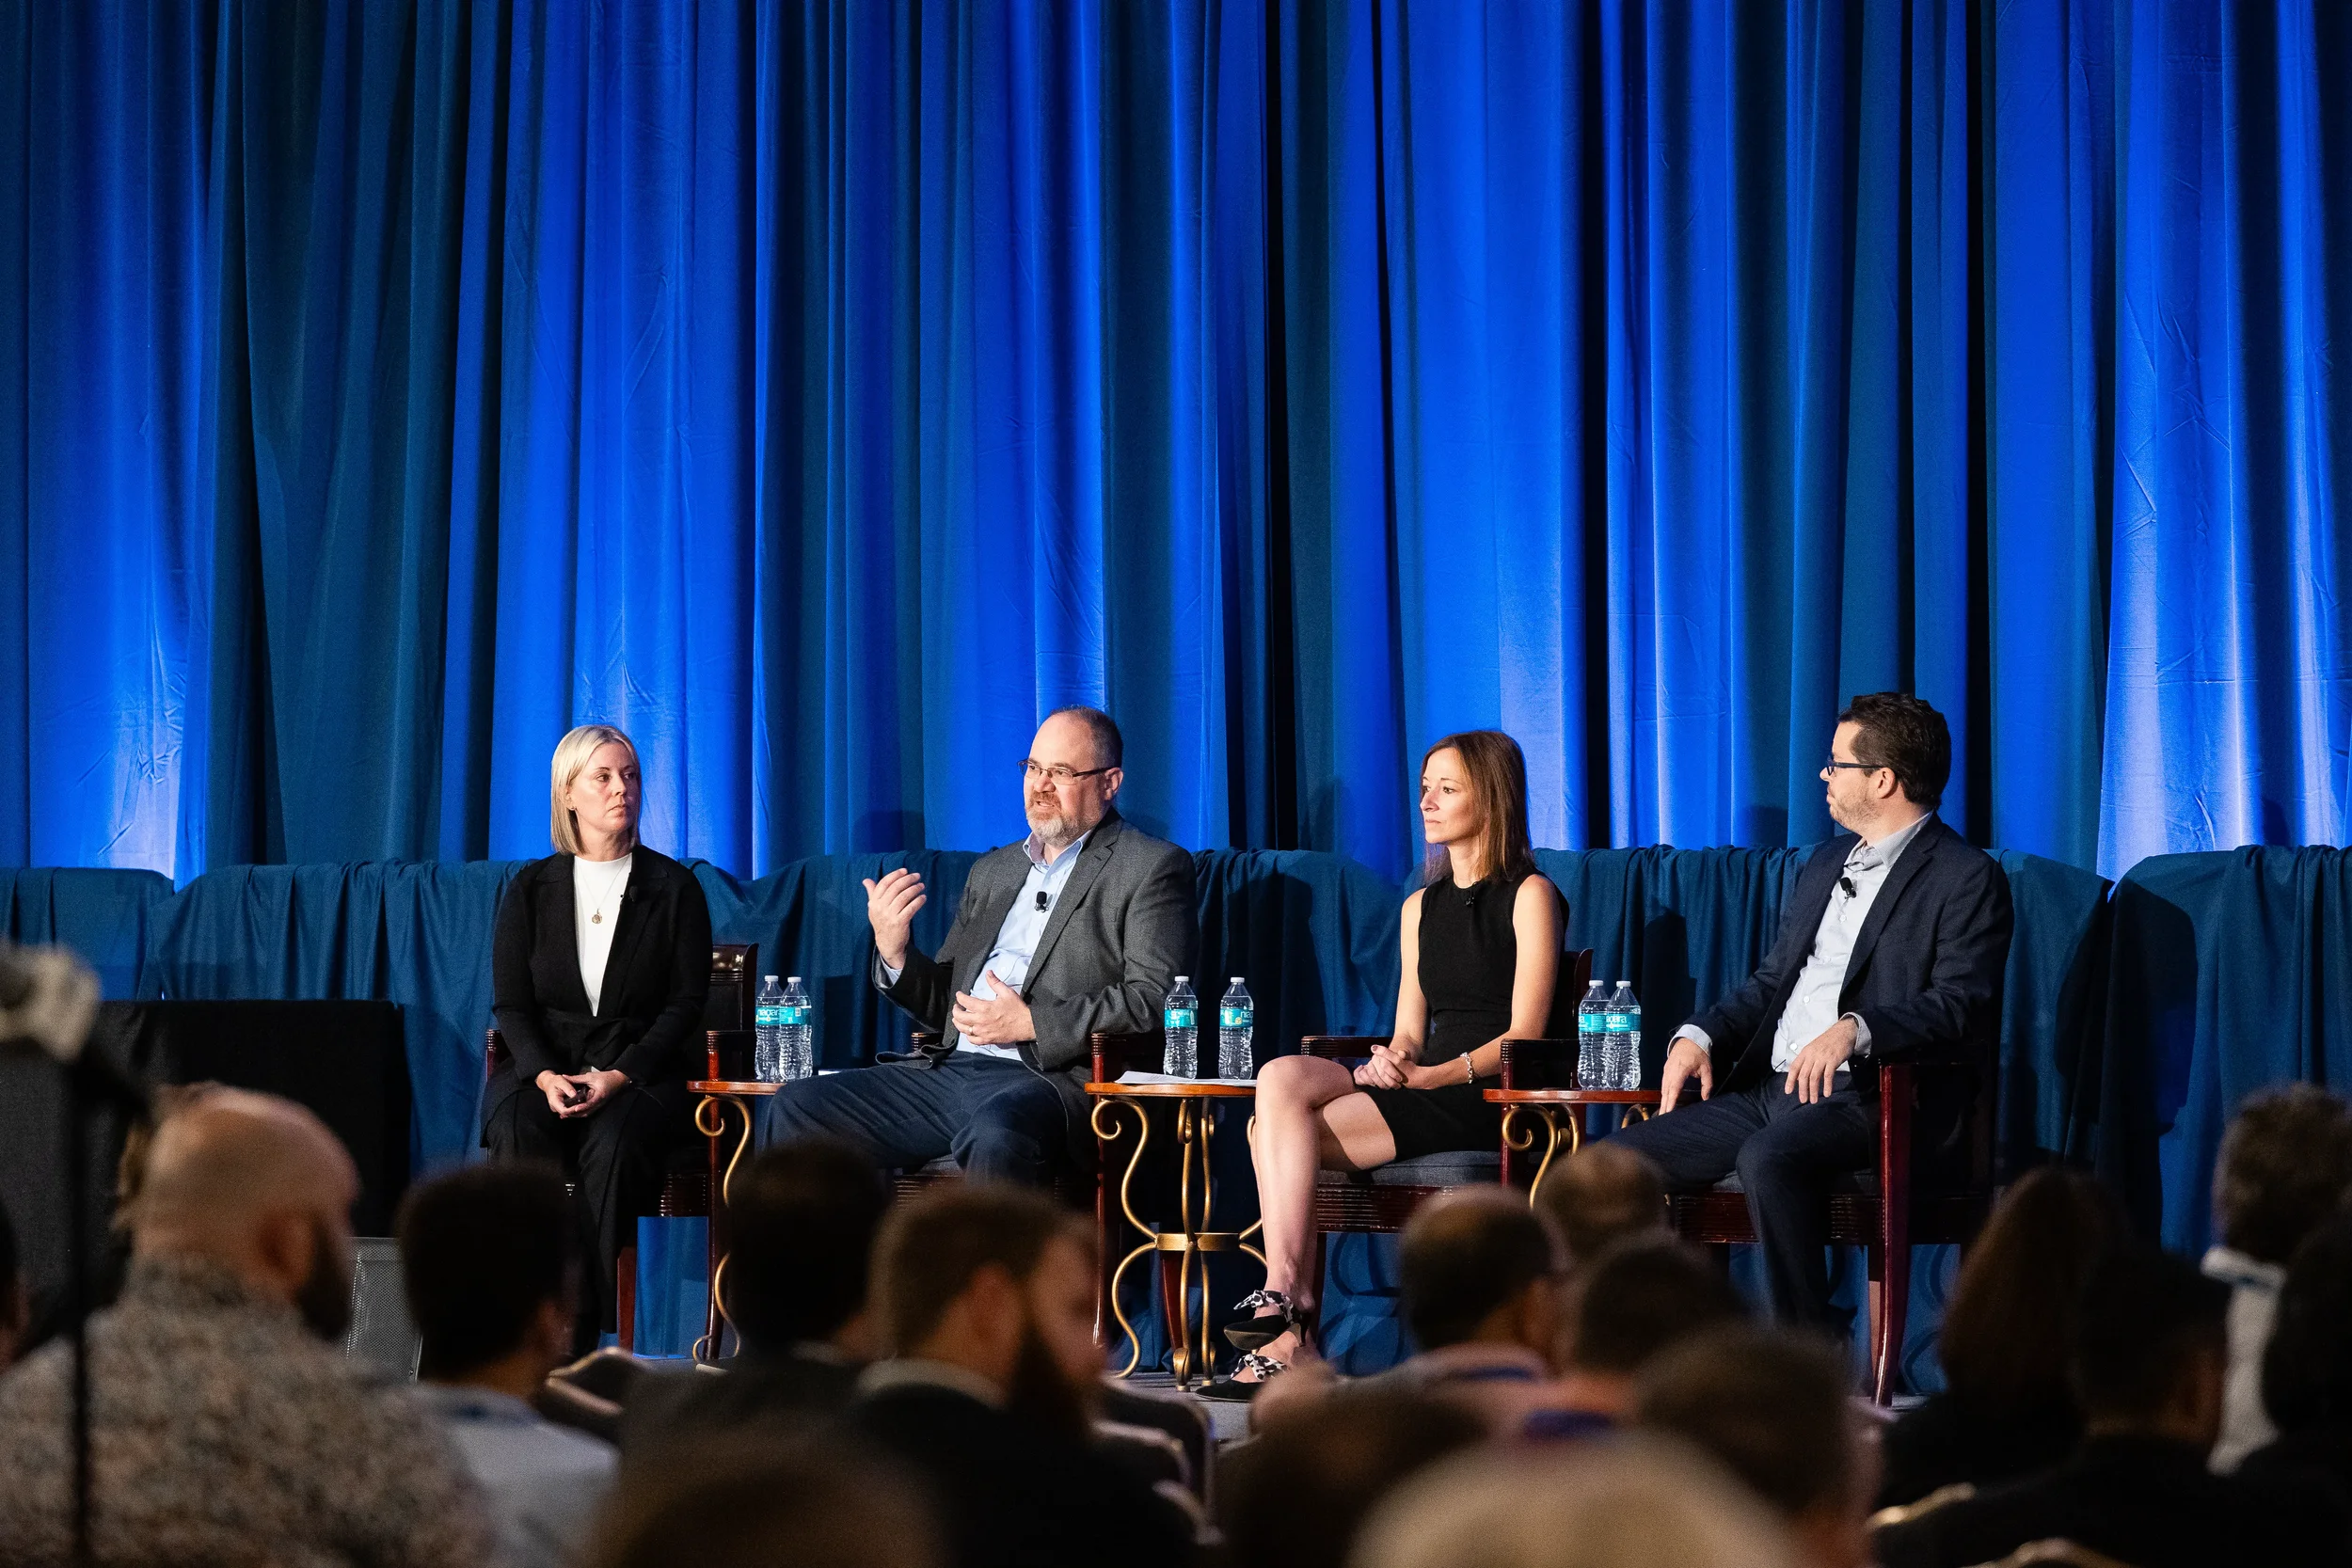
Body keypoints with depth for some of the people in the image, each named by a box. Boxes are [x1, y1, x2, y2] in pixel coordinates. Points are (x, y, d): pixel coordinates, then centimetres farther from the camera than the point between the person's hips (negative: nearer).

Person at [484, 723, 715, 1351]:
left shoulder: (674, 888, 6)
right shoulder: (531, 889, 10)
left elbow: (685, 1004, 0)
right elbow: (510, 1004, 5)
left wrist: (619, 1076, -15)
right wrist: (545, 1075, -15)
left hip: (639, 1072, -1)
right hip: (542, 1067, 1)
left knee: (614, 1142, -35)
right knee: (518, 1136, -33)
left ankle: (586, 1329, -33)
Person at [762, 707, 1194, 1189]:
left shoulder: (1152, 869, 5)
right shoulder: (993, 870, 26)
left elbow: (1153, 1000, -8)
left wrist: (1031, 1023, -14)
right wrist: (892, 950, 6)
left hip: (1055, 1078, -7)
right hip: (950, 1070, 7)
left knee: (995, 1132, -41)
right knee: (792, 1110, -11)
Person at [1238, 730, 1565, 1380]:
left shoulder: (1528, 895, 1)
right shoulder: (1422, 907, 22)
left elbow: (1525, 1034, -7)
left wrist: (1439, 1075, -20)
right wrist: (1391, 1062, -8)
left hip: (1491, 1097, -6)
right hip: (1422, 1088, 7)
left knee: (1278, 1132, -22)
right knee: (1282, 1076, -23)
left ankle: (1288, 1313, -19)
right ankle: (1284, 1301, -29)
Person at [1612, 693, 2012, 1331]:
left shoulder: (1967, 879, -3)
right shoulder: (1825, 864, 24)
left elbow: (1963, 1006, -15)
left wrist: (1855, 1029, -31)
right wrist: (1700, 1036, 5)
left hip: (1862, 1094, -8)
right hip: (1766, 1088, 8)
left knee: (1768, 1158, -38)